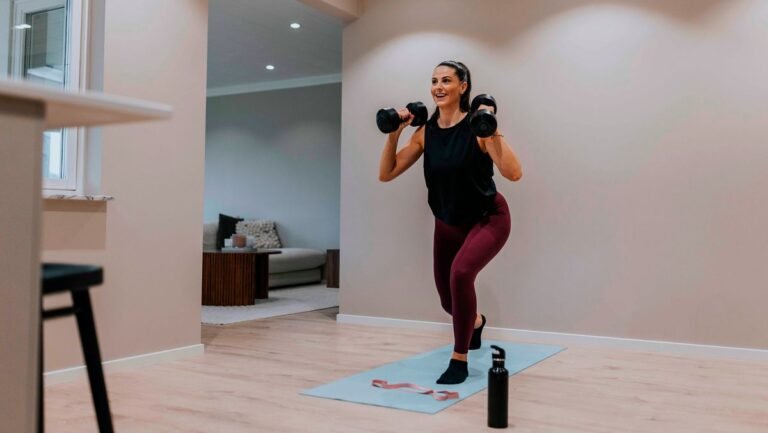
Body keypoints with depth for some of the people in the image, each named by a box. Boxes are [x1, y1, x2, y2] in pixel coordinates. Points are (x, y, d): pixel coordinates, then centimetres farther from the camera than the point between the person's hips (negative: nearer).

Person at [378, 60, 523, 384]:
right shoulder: (426, 132, -7)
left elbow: (514, 174, -32)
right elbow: (386, 175, -8)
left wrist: (493, 132, -37)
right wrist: (394, 134, -17)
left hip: (488, 218, -5)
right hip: (448, 223, 5)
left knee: (461, 272, -34)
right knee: (450, 302, 16)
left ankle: (459, 361, -16)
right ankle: (475, 321, 55)